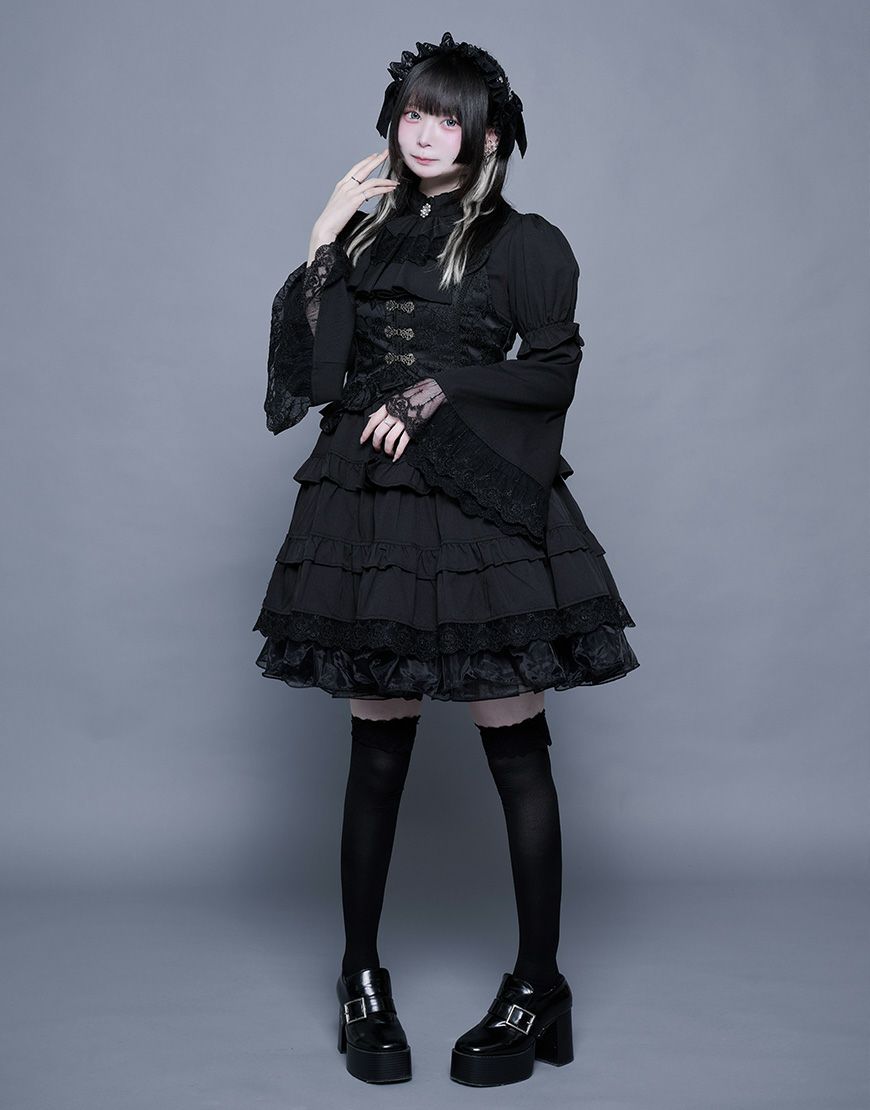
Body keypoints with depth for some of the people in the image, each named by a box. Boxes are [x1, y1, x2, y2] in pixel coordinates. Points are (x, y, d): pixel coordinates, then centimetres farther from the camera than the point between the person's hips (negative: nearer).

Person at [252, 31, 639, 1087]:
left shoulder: (522, 243, 7)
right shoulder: (367, 235, 17)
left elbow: (553, 371, -3)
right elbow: (308, 369, 8)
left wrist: (437, 390, -11)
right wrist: (321, 246, 3)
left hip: (483, 510, -3)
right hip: (367, 509, 3)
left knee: (515, 746, -1)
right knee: (377, 748, 6)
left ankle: (538, 985, 12)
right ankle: (361, 978, 20)